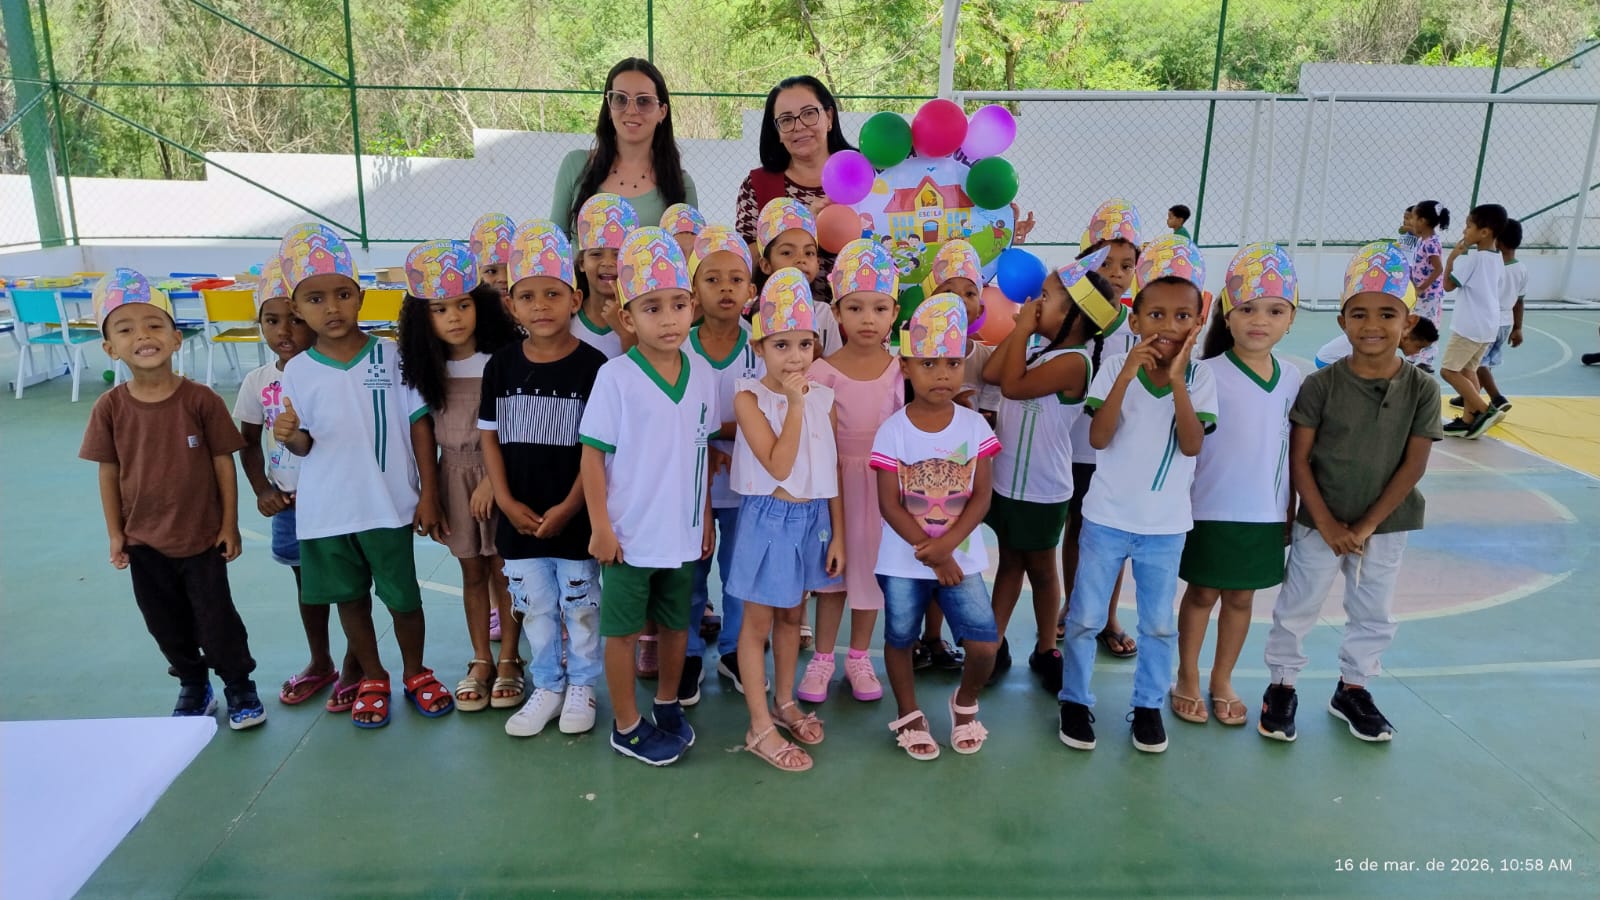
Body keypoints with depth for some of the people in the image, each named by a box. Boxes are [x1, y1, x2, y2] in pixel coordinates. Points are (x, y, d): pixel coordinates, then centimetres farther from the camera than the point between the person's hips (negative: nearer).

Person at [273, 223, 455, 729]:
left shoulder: (391, 356, -6)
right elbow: (305, 445, 5)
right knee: (350, 598, 15)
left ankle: (416, 673, 31)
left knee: (403, 597, 9)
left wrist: (428, 495, -6)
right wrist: (289, 436, -19)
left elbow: (420, 424, -3)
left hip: (389, 505, -2)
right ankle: (372, 679, 34)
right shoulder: (298, 371, -1)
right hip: (325, 511, 2)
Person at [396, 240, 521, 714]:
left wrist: (493, 479, -15)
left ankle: (509, 660, 18)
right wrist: (429, 494, 6)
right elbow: (424, 431, 8)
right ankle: (481, 661, 24)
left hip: (500, 472, -4)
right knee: (472, 572, 12)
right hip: (454, 474, 4)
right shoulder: (428, 369, 4)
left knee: (504, 569, 3)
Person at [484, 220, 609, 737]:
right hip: (519, 518, 3)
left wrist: (568, 508, -13)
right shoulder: (501, 367, 0)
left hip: (576, 517, -3)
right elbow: (490, 437, 4)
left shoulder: (593, 367, -10)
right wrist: (506, 502, -5)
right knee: (535, 608, 16)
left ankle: (581, 686, 31)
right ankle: (547, 687, 34)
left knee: (580, 608, 11)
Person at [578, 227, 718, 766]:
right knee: (623, 631, 9)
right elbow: (593, 455, -11)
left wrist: (706, 515, 10)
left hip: (683, 531, 4)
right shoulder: (615, 377, -14)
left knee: (677, 624, 18)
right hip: (630, 533, -4)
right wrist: (600, 526, -12)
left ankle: (668, 704, 39)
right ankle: (627, 727, 26)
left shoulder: (701, 375, -1)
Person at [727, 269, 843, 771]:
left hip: (813, 518, 5)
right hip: (768, 519, -5)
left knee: (792, 616, 20)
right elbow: (778, 466, -23)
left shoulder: (822, 399, 1)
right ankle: (760, 727, 17)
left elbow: (832, 472, 6)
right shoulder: (749, 397, -13)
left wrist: (838, 534, 5)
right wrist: (794, 403, -22)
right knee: (758, 622, 6)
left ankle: (784, 702, 38)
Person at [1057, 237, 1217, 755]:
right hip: (1106, 518, -1)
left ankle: (1149, 705, 34)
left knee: (1159, 624, 14)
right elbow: (1098, 438, -19)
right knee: (1084, 618, 8)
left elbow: (1192, 445, -18)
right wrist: (1128, 375, -26)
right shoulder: (1115, 368, -8)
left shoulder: (1200, 378, -5)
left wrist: (1177, 380, -25)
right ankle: (1075, 700, 27)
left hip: (1166, 526, 1)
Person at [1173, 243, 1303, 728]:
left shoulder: (1292, 378, 1)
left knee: (1241, 597, 15)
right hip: (1211, 510, -4)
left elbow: (1292, 447, 9)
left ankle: (1222, 680, 33)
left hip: (1266, 512, 4)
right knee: (1202, 594, 10)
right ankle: (1187, 679, 28)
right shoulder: (1207, 374, -13)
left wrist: (1291, 507, 11)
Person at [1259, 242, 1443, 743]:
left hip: (1386, 527, 2)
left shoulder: (1421, 389, -8)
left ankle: (1353, 689, 37)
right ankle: (1282, 685, 28)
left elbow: (1413, 465, -7)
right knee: (1297, 610, 10)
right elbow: (1298, 459, -11)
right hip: (1320, 524, -2)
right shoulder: (1321, 385, -13)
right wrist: (1327, 524, -15)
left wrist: (1367, 525, -11)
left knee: (1375, 616, 17)